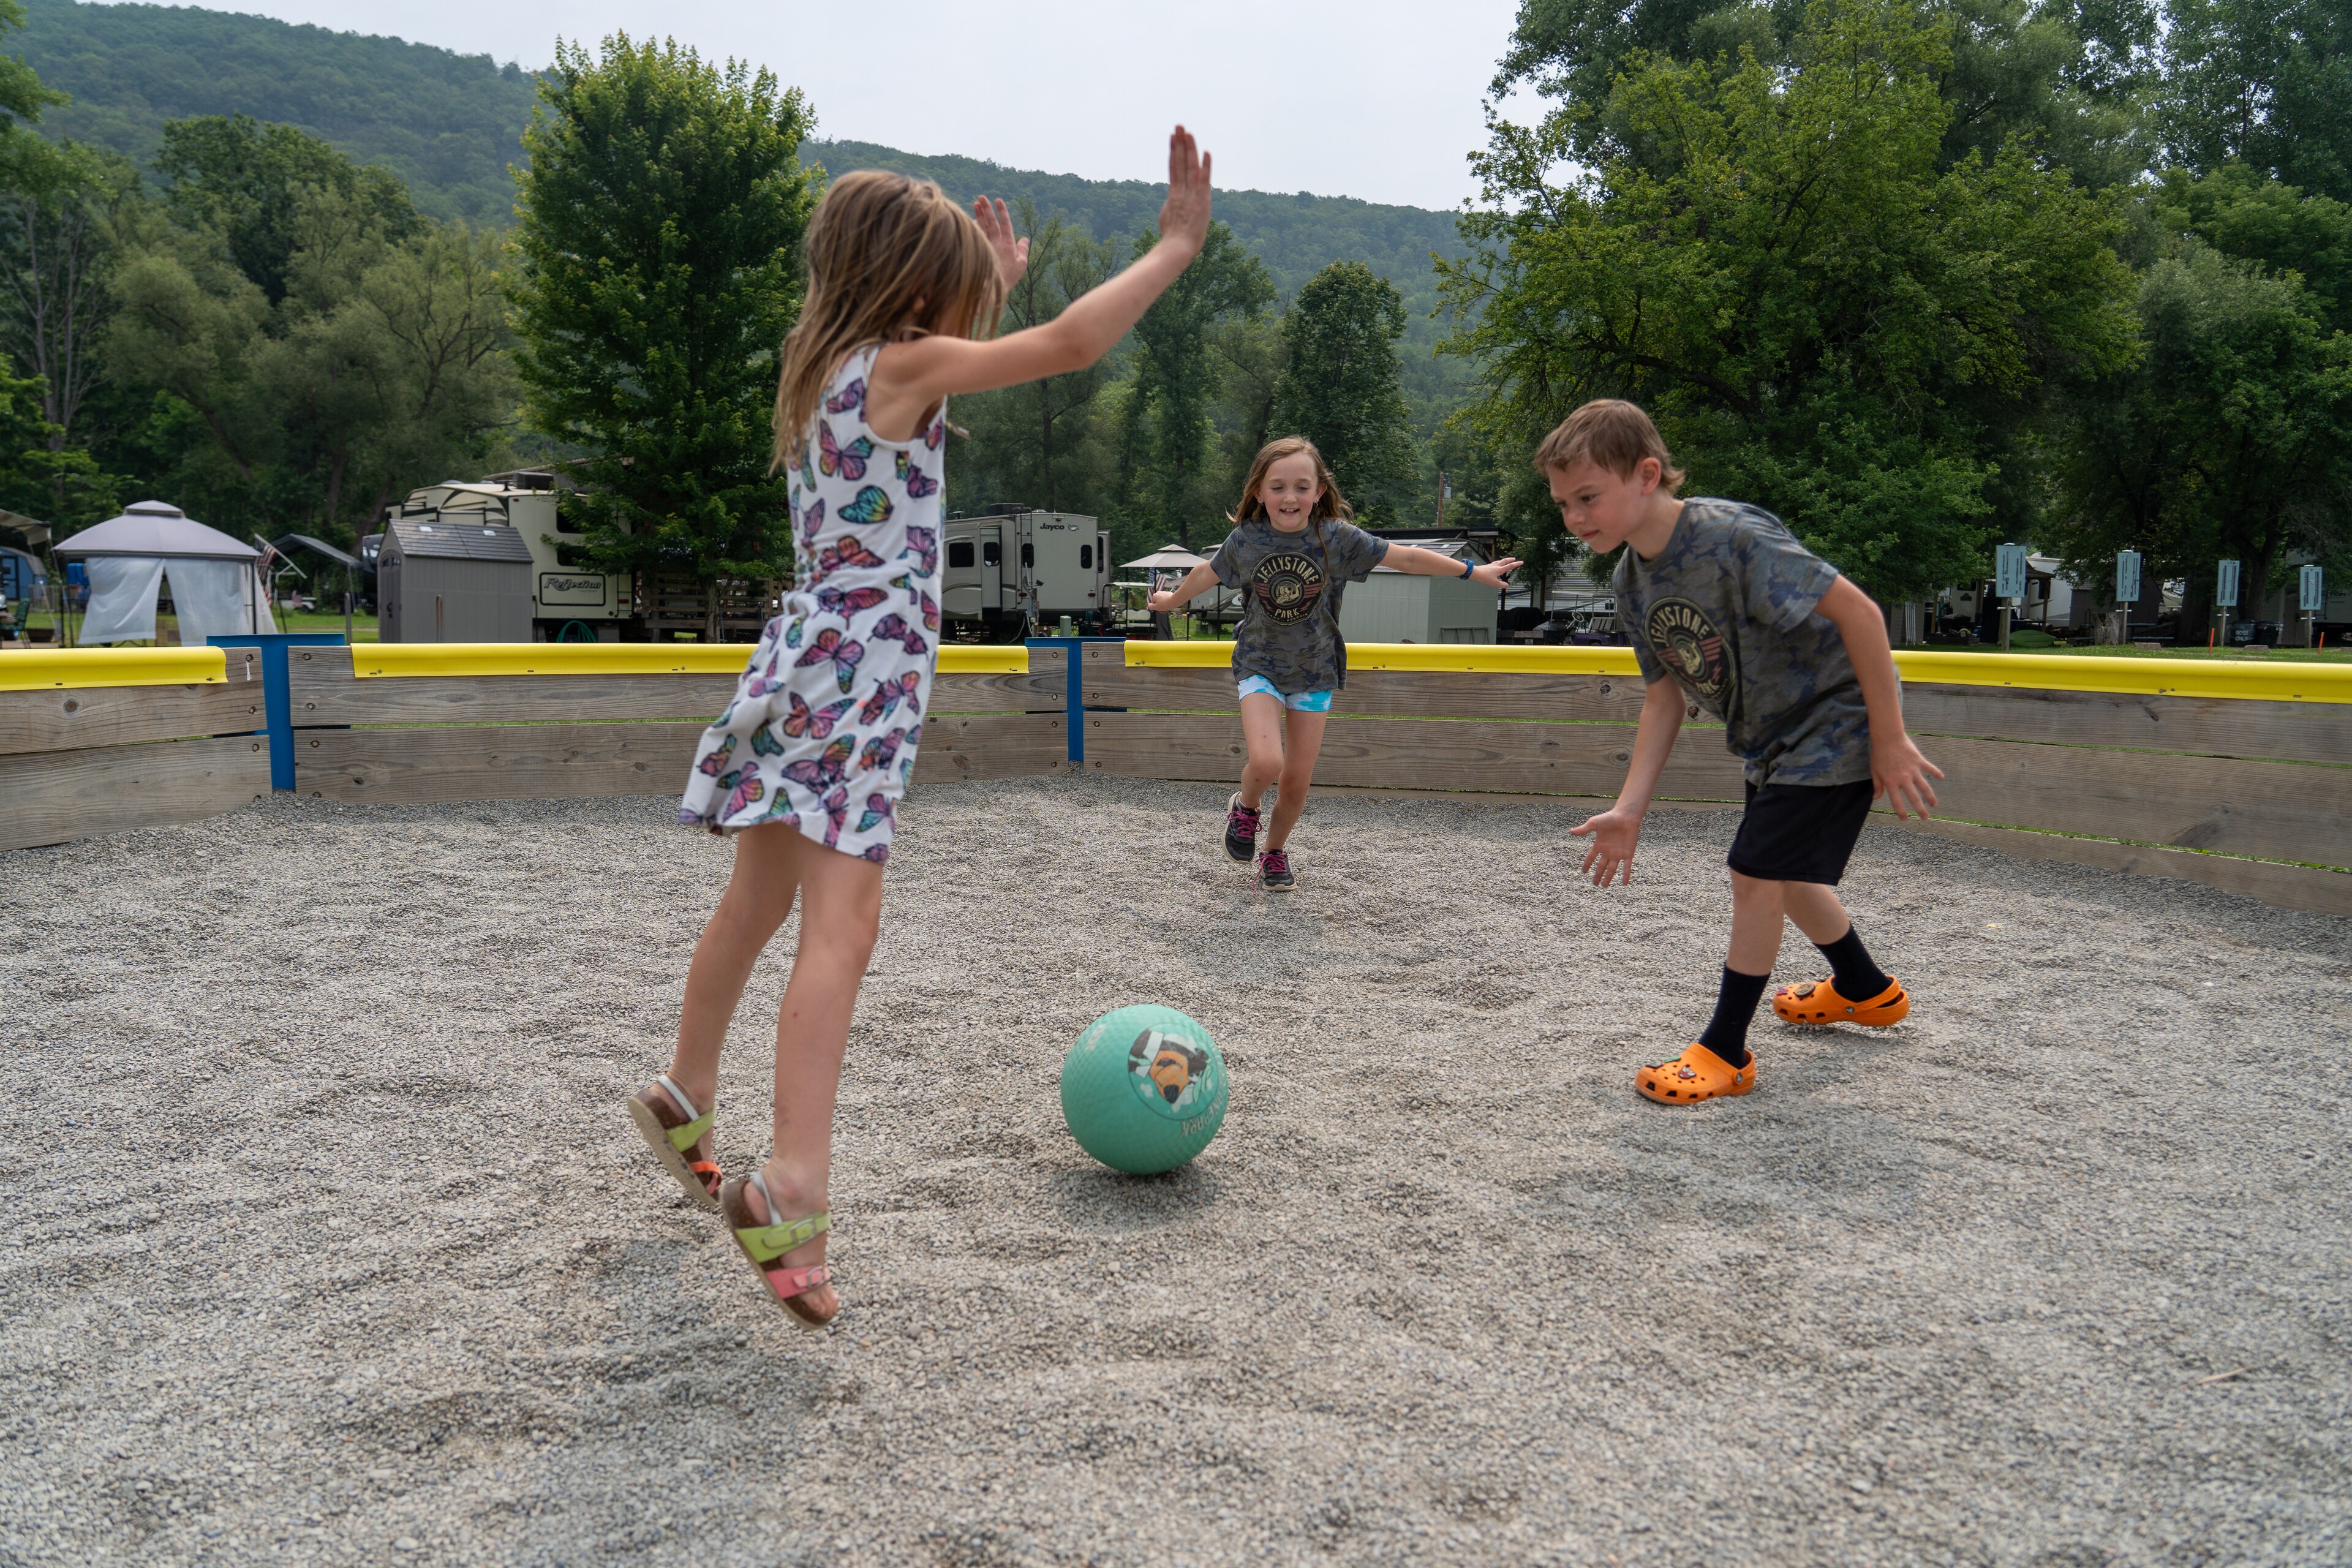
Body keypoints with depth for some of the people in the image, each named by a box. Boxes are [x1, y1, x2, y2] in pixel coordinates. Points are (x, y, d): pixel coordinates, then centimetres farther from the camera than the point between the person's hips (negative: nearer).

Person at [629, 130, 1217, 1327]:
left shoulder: (827, 365, 16)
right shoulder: (901, 363, -8)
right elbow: (1072, 344, -14)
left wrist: (991, 287, 35)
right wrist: (1177, 242, -4)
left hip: (809, 661, 9)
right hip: (859, 676, -9)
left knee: (762, 901, 21)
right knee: (842, 924, -16)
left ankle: (684, 1096, 38)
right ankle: (793, 1186, -23)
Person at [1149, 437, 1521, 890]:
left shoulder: (1337, 538, -12)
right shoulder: (1245, 540, -10)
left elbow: (1407, 558, -6)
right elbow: (1207, 573, 10)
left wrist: (1474, 571, -2)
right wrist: (1172, 600, 27)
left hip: (1314, 672, 1)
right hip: (1260, 666, -1)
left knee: (1297, 782, 3)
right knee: (1265, 763, -21)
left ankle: (1274, 852, 30)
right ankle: (1245, 809, 14)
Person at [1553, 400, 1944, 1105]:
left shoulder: (1734, 540, -32)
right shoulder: (1632, 582, -6)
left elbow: (1858, 612, -28)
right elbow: (1665, 697, 1)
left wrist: (1890, 740, -24)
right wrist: (1629, 809, -5)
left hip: (1834, 722, -9)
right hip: (1772, 737, 9)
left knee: (1758, 875, -13)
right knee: (1784, 876, 23)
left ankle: (1725, 1052, 3)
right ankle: (1866, 990, 49)